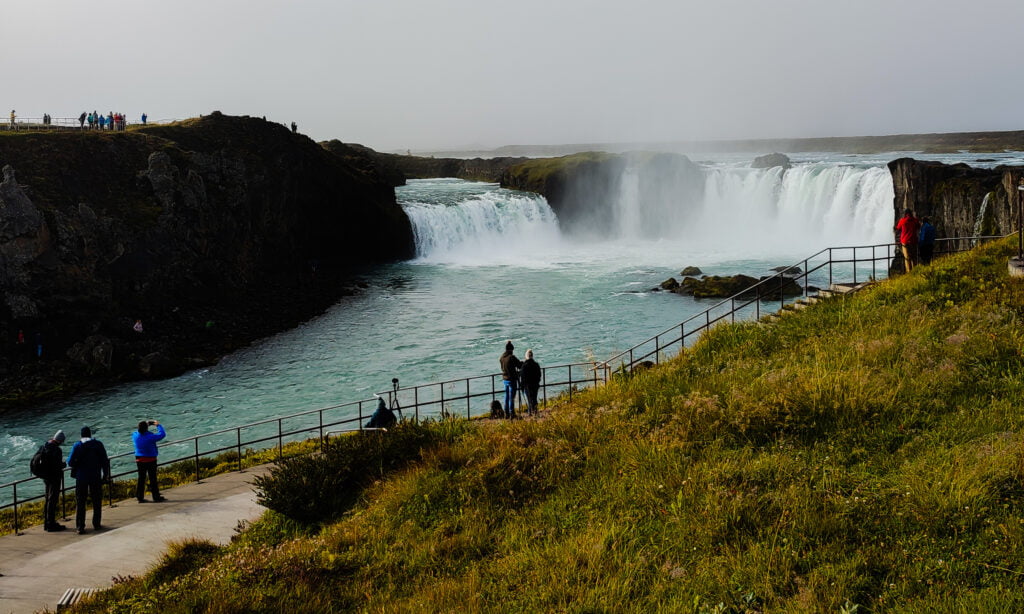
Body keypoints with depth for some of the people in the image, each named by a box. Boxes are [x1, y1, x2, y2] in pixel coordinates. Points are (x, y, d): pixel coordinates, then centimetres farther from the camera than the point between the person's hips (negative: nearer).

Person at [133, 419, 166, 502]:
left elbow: (139, 431, 18)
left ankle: (140, 497, 14)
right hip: (150, 460, -5)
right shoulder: (150, 437, -21)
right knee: (153, 479, 4)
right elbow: (162, 434, -11)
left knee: (141, 478, 11)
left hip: (139, 460, 5)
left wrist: (147, 423, 19)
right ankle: (156, 497, 10)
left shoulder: (135, 435, -6)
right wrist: (158, 425, 3)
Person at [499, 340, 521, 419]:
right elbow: (520, 365, -13)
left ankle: (506, 414, 19)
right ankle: (511, 414, 0)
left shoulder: (502, 357, 2)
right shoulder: (512, 357, -19)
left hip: (505, 379, 7)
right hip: (512, 379, -7)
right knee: (511, 397, -2)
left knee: (507, 397, 15)